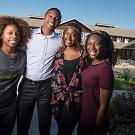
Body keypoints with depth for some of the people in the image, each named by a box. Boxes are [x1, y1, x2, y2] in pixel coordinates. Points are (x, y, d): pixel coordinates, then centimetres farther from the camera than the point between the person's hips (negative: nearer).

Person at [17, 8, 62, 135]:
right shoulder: (29, 34, -1)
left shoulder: (60, 41, 0)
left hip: (46, 86, 0)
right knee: (22, 123, 14)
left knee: (45, 125, 13)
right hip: (27, 85, 0)